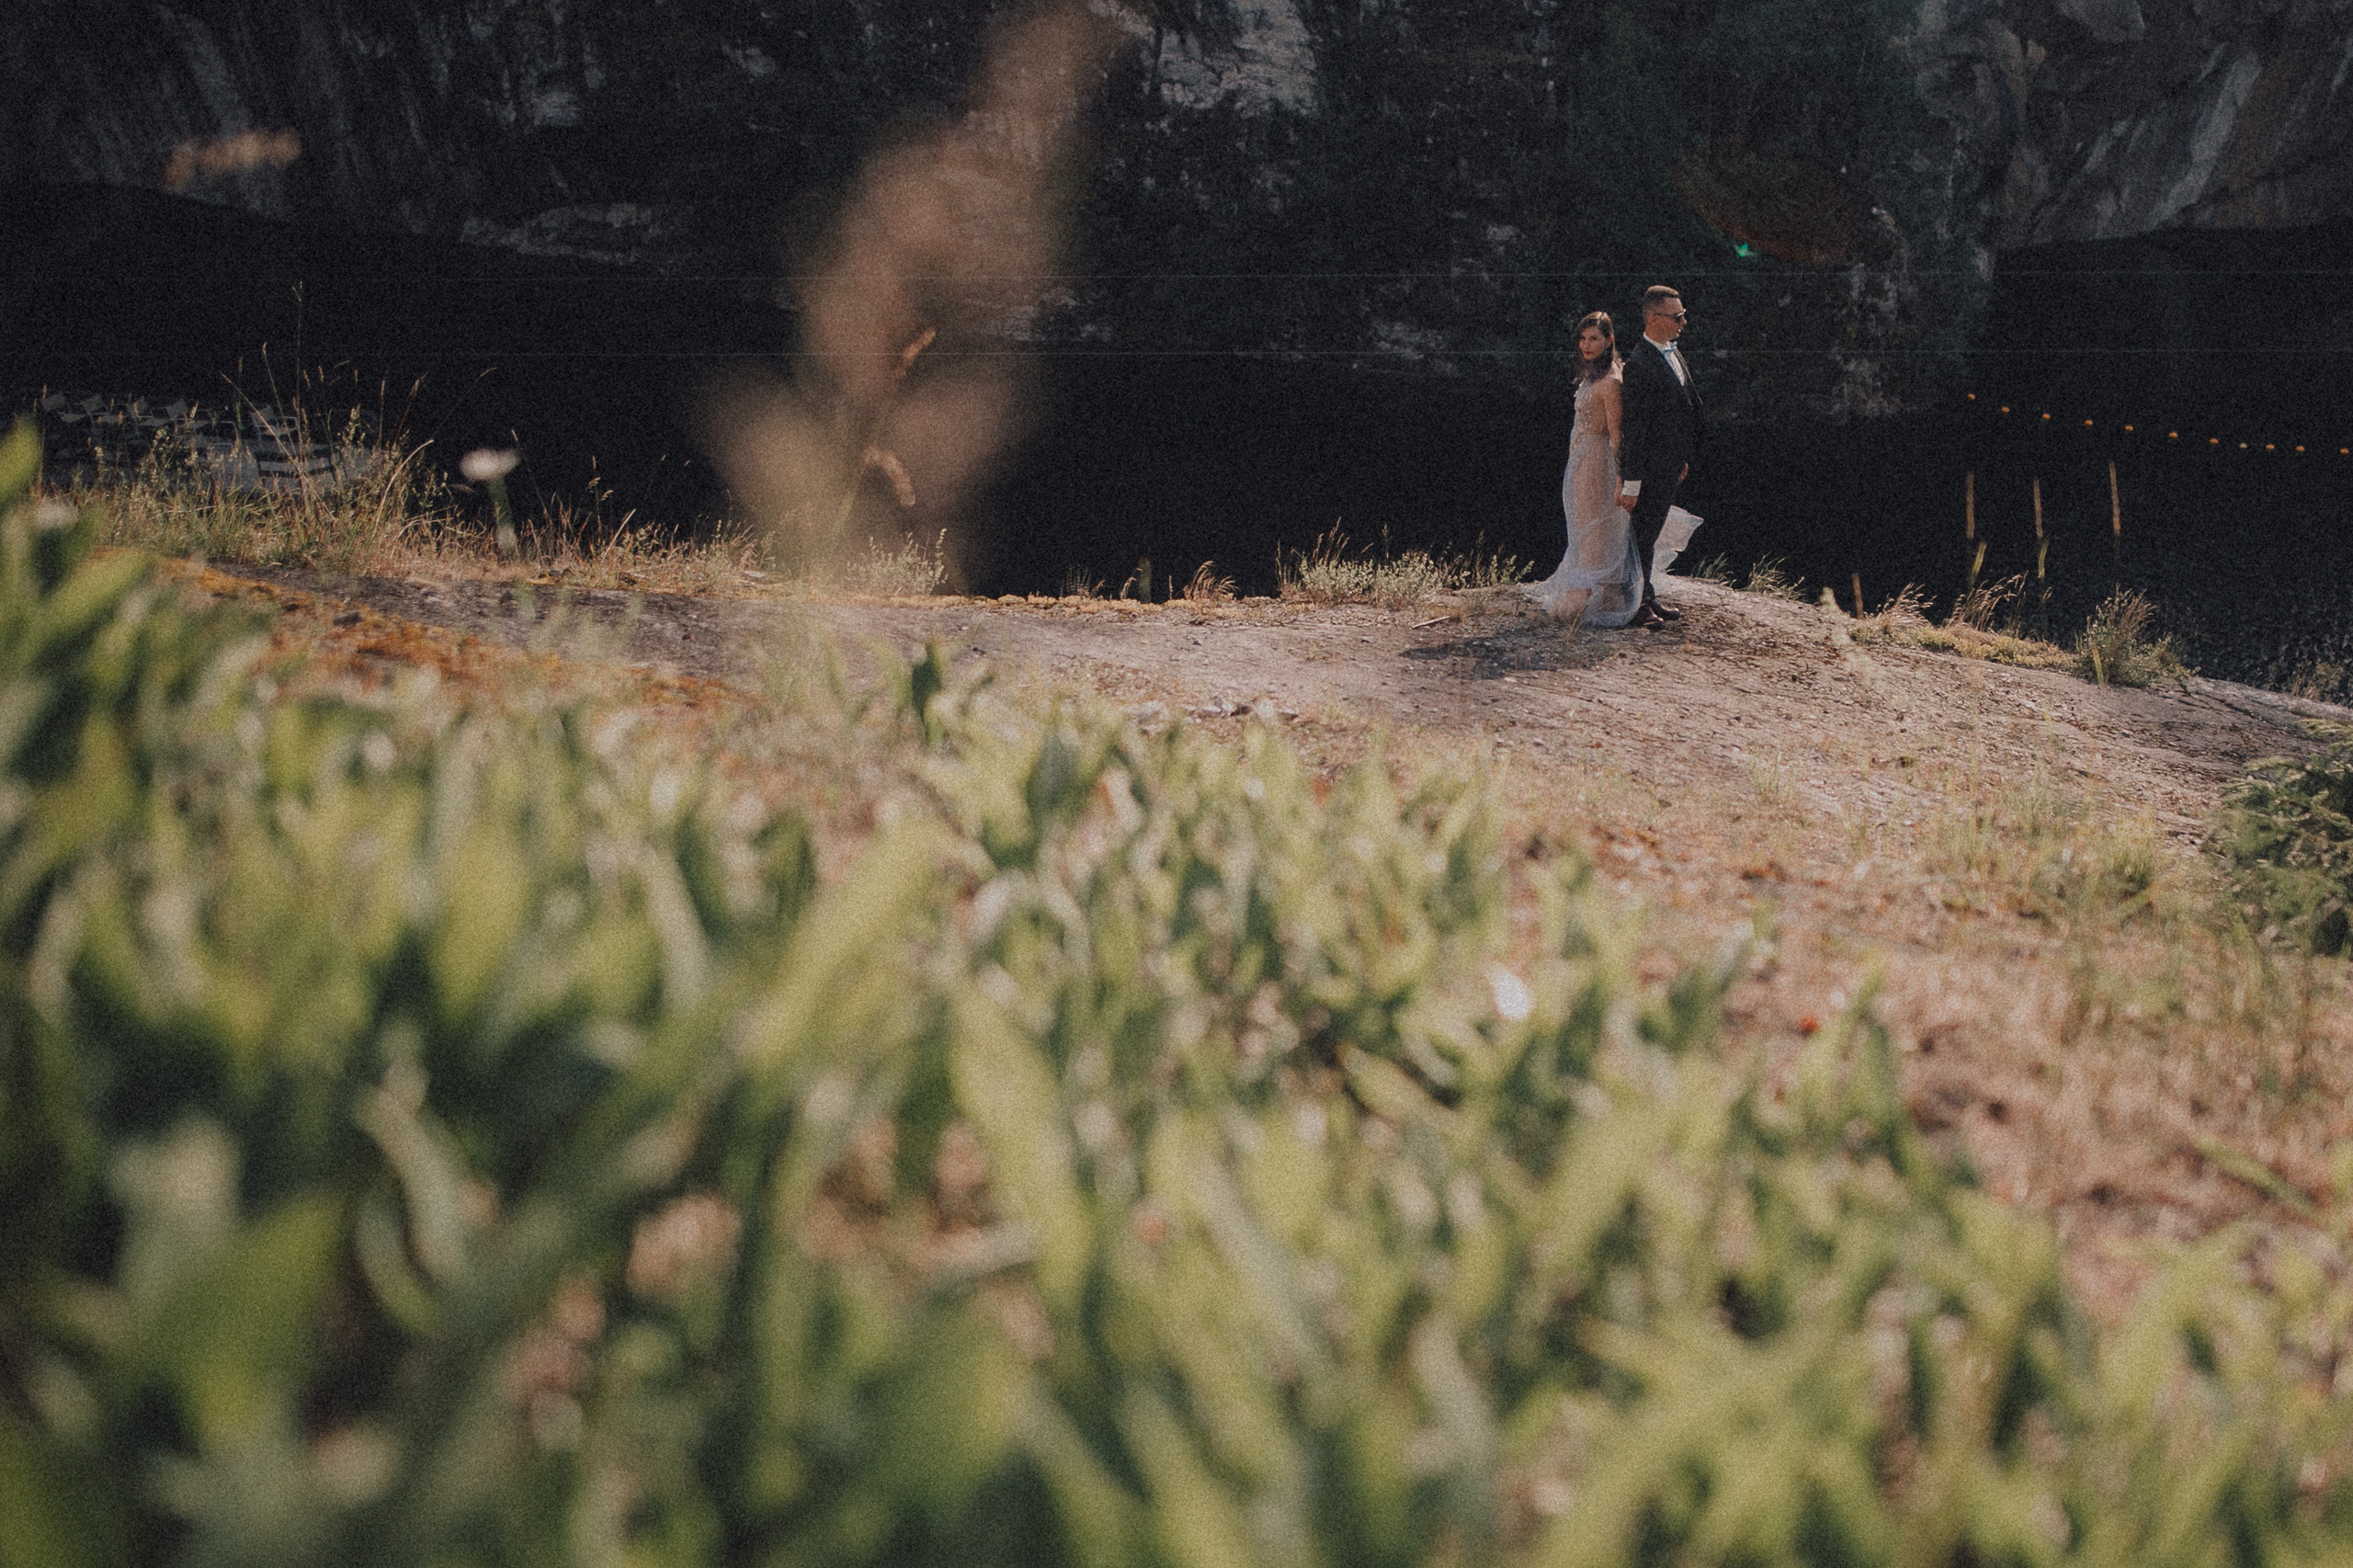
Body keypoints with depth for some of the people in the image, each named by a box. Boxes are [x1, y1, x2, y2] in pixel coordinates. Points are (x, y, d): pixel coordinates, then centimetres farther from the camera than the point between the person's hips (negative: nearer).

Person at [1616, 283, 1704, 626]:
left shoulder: (1674, 354, 9)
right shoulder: (1640, 364, -22)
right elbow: (1633, 427, -22)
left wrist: (1683, 460, 22)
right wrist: (1630, 483, -21)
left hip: (1669, 467, 9)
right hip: (1649, 470, -9)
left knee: (1652, 532, 18)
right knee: (1642, 534, 1)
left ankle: (1648, 597, 29)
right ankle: (1636, 606, 12)